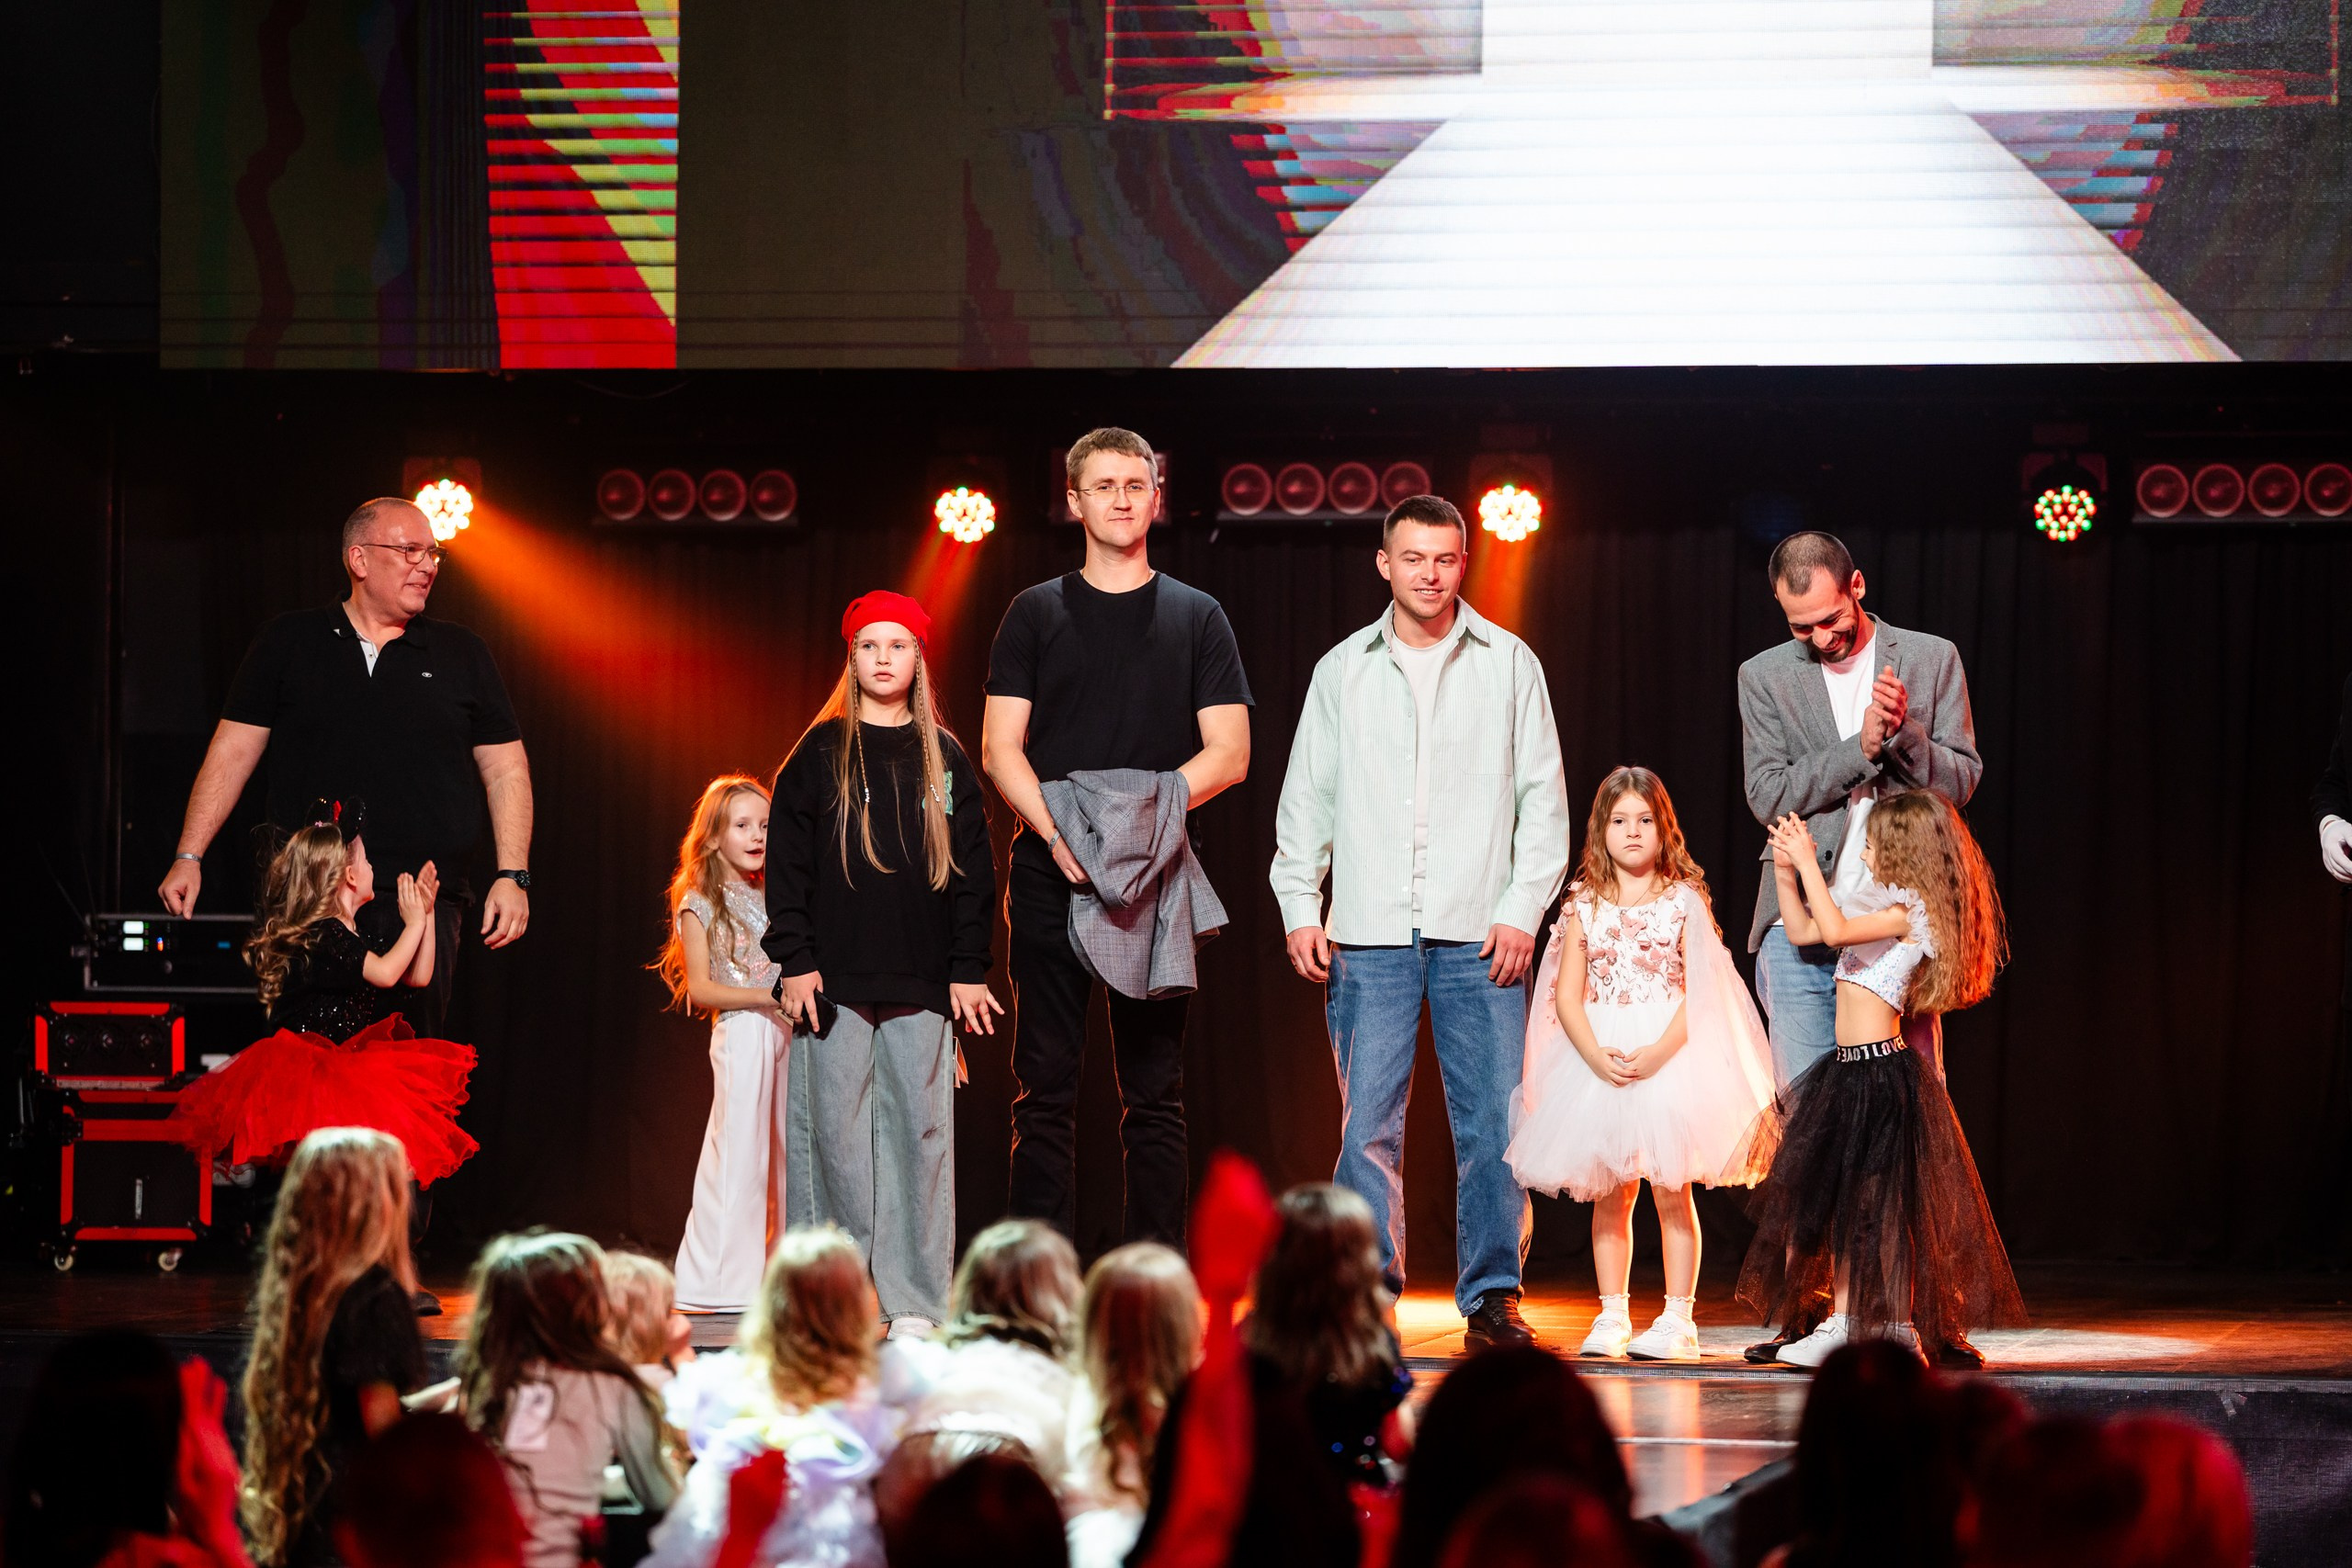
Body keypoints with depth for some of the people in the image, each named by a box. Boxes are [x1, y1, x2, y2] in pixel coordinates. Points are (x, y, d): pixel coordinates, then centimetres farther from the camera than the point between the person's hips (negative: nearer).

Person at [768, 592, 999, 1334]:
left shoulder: (945, 759, 11)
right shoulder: (820, 754, 6)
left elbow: (971, 870, 11)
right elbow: (788, 862, 2)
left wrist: (969, 971, 3)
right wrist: (794, 959, -6)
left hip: (921, 983, 1)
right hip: (836, 979, -1)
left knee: (918, 1129, -2)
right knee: (836, 1131, -4)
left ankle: (914, 1302, 1)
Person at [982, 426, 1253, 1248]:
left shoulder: (1197, 617, 10)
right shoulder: (1036, 614, 10)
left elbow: (1229, 754, 3)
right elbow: (1000, 749, 3)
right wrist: (1057, 831, -14)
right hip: (1050, 875, 0)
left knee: (1153, 1092, 1)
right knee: (1045, 1087, -1)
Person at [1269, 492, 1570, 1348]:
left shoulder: (1509, 664, 8)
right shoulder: (1343, 670, 11)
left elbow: (1543, 798, 7)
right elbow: (1307, 796, 13)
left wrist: (1522, 909, -3)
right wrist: (1299, 906, 3)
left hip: (1479, 933, -1)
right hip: (1369, 933, 1)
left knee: (1490, 1122, -3)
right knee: (1369, 1122, -3)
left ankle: (1491, 1297, 3)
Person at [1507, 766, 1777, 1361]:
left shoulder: (1685, 900, 0)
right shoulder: (1584, 906, 6)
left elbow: (1699, 991, -6)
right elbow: (1567, 995, 2)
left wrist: (1656, 1055, -18)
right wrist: (1598, 1057, -14)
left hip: (1672, 1056, -3)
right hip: (1598, 1061, 3)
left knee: (1671, 1192, -4)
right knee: (1609, 1196, 6)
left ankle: (1678, 1319, 0)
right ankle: (1612, 1317, 12)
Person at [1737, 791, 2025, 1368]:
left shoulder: (1910, 913, -12)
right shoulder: (1884, 910, 17)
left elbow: (1835, 930, -25)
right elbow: (1803, 931, 24)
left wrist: (1810, 863, -17)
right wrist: (1788, 871, 13)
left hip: (1881, 1070, -10)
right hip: (1850, 1069, 10)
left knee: (1880, 1199, -4)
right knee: (1836, 1195, 10)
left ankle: (1898, 1328, 2)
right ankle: (1844, 1323, 15)